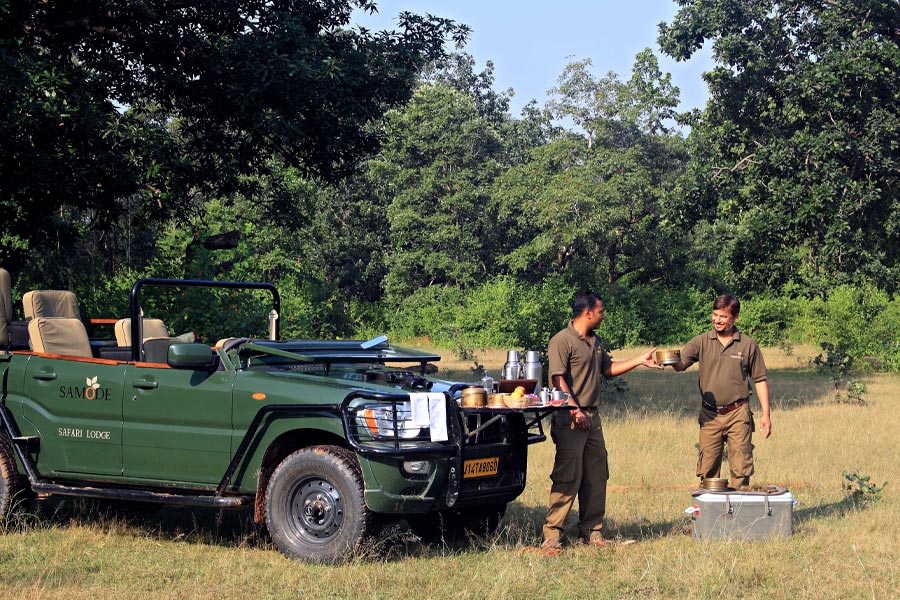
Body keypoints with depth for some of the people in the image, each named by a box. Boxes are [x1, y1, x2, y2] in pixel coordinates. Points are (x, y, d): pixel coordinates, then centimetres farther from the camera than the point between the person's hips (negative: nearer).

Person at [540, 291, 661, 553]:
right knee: (568, 477, -11)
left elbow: (608, 368, 30)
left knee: (596, 477, 10)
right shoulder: (563, 340, -10)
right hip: (570, 420, -9)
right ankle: (552, 535, -8)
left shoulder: (594, 342, 18)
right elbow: (558, 379, -17)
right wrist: (575, 411, -23)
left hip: (592, 417, 9)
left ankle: (591, 532, 19)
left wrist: (640, 360, 24)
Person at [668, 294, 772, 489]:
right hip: (709, 415, 1)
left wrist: (765, 414, 2)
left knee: (741, 469, -2)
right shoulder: (702, 342, 4)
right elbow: (681, 364, -9)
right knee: (707, 470, 5)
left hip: (738, 415, -1)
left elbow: (760, 380, 7)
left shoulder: (748, 345, 3)